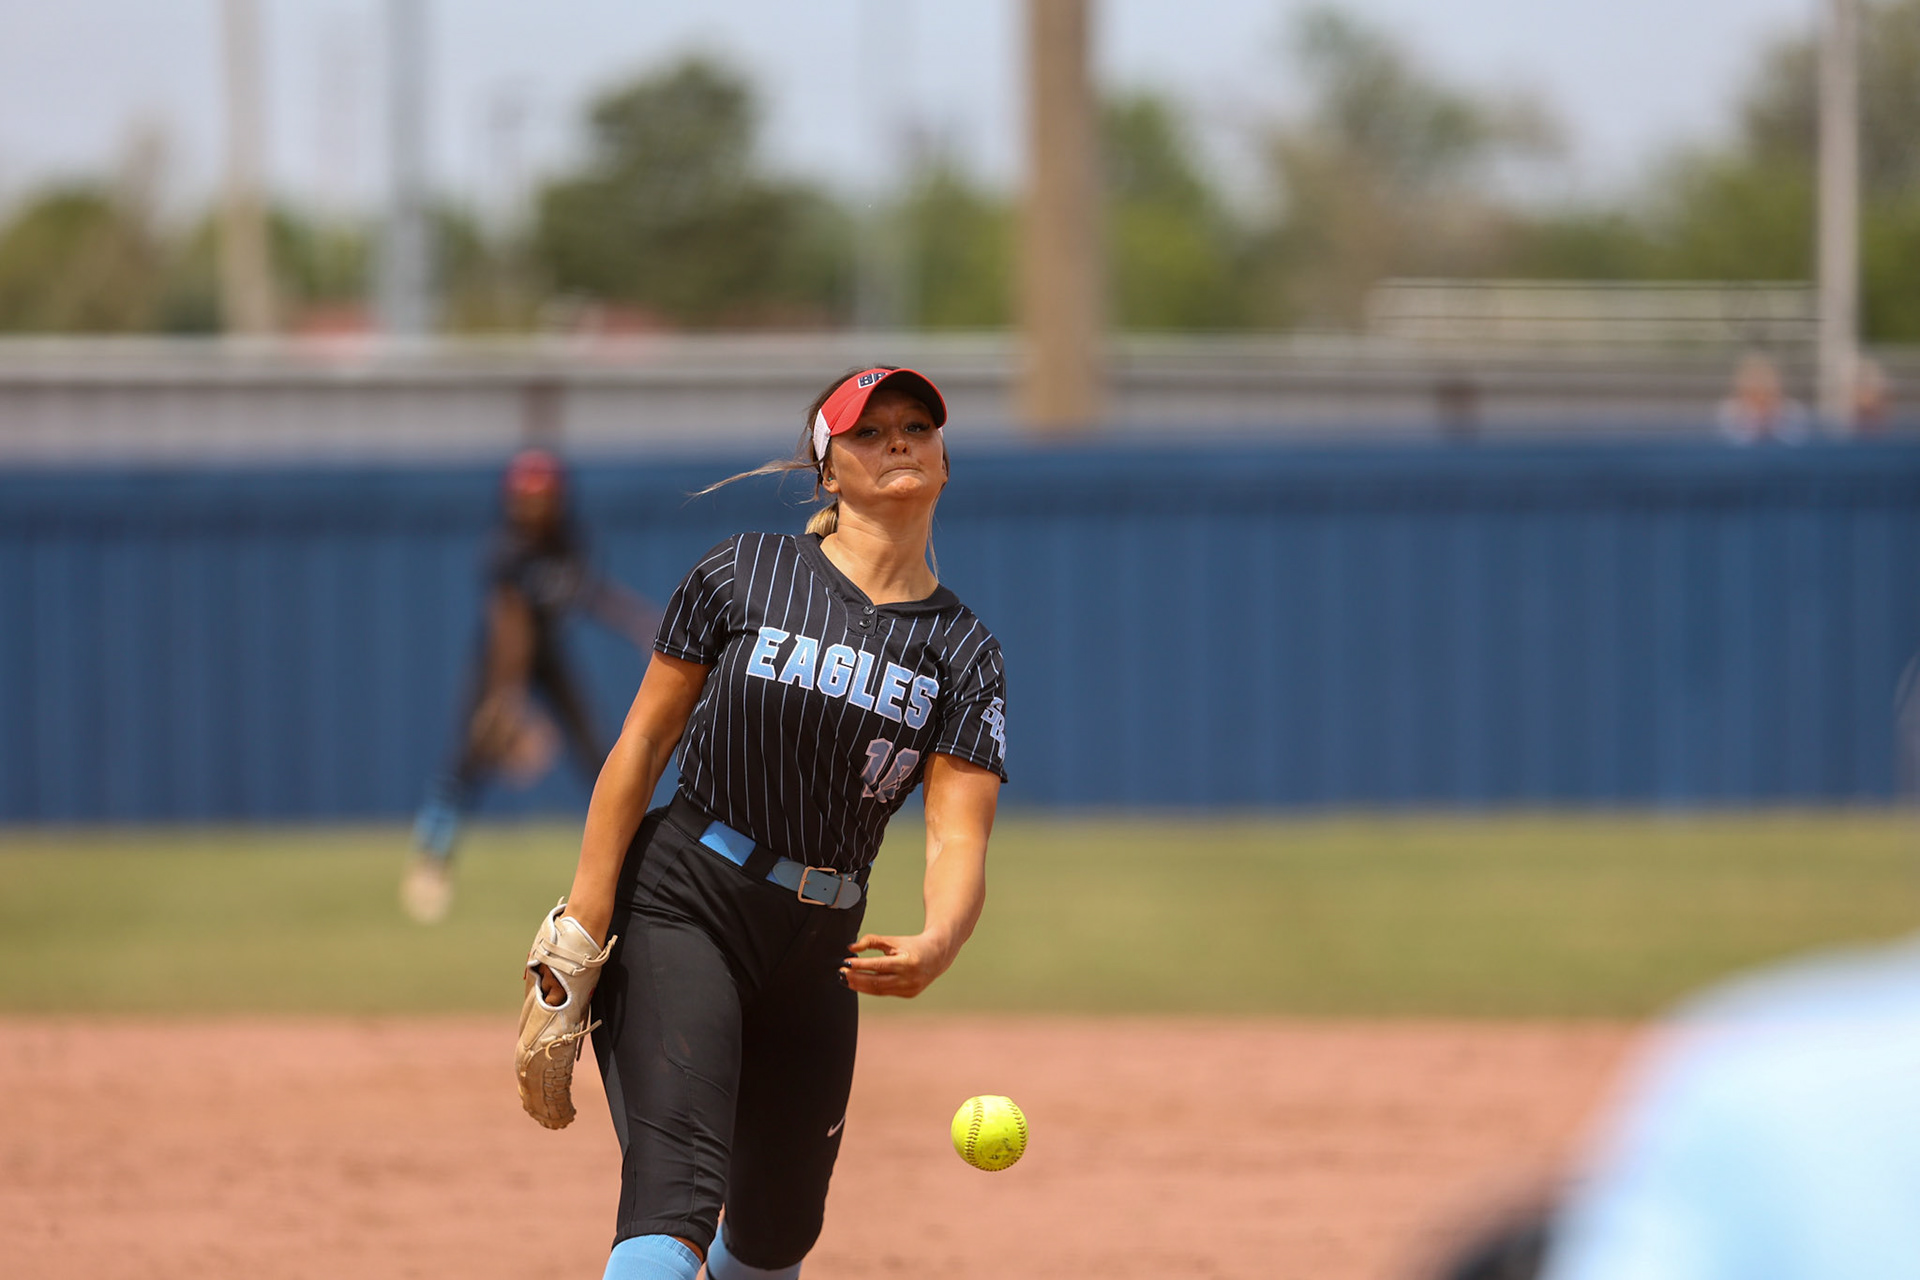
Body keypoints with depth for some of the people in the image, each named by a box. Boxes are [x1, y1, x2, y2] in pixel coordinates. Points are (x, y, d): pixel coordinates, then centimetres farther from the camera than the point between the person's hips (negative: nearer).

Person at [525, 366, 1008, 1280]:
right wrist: (577, 941, -8)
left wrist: (935, 946, -33)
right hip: (681, 905, -4)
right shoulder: (745, 574, -2)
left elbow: (958, 842, -9)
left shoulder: (964, 655, 3)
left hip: (820, 948, 4)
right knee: (676, 1199, -23)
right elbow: (641, 747, -2)